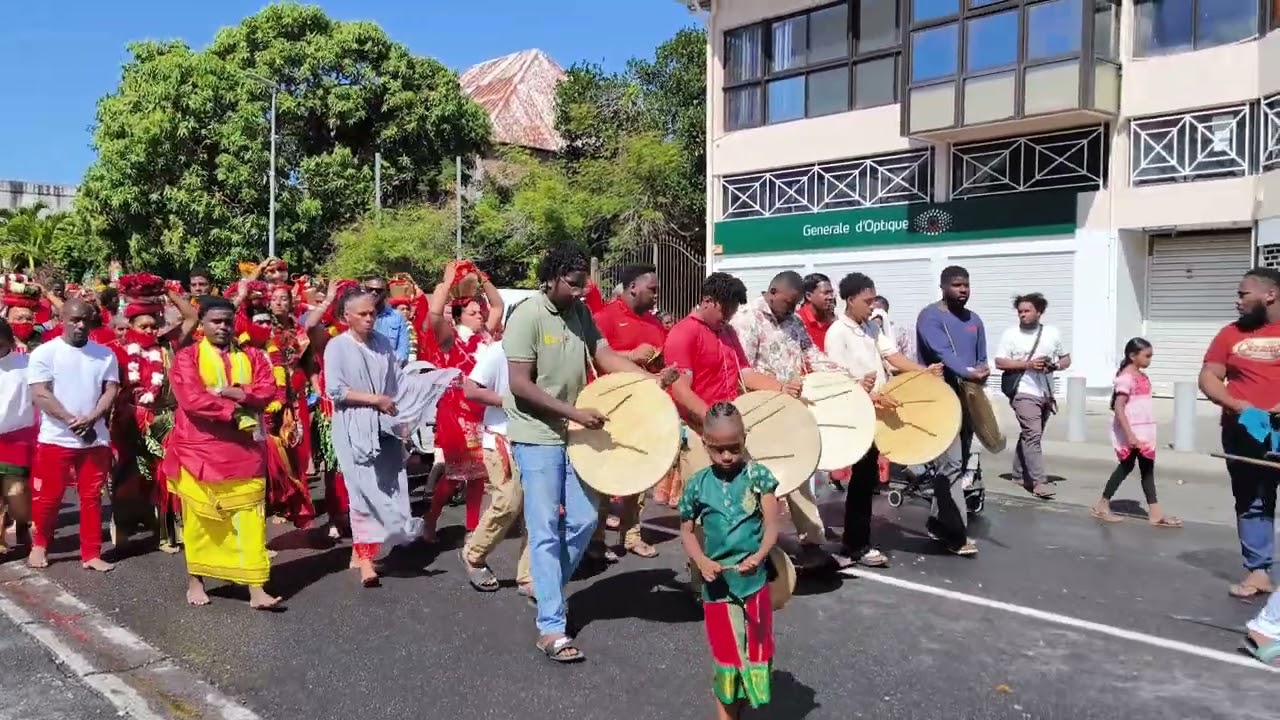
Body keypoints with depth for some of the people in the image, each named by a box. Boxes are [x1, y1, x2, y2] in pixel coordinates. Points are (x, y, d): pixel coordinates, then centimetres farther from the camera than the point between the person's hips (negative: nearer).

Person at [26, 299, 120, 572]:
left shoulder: (105, 354, 6)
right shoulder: (45, 352, -3)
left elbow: (111, 391, 2)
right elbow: (40, 395, -10)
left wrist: (91, 418, -15)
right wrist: (70, 420, -18)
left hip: (95, 440, 2)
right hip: (55, 439, -2)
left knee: (92, 498, 6)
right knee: (48, 497, 7)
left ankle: (91, 554, 13)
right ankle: (39, 545, 28)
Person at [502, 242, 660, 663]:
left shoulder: (580, 313, 6)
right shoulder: (526, 317, -15)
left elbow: (605, 357, 0)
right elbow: (520, 385, -19)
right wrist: (574, 412, -25)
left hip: (572, 435, 7)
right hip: (536, 437, -7)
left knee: (584, 520, 11)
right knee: (546, 531, -3)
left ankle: (547, 588, 33)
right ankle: (551, 628, 4)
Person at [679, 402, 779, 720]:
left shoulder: (758, 476, -5)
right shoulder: (697, 484, -2)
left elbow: (772, 526, -10)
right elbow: (686, 530, 8)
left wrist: (758, 557, -28)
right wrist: (701, 562, -9)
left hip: (754, 579, 0)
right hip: (717, 583, 0)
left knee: (754, 653, 12)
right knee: (725, 657, 9)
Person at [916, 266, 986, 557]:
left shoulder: (974, 320, 15)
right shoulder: (930, 316, -9)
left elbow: (982, 358, 17)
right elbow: (942, 353, -23)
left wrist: (982, 373, -5)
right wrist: (969, 374, -38)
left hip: (968, 399, 8)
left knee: (959, 464, 11)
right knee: (951, 464, -13)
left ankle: (938, 521, 23)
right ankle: (956, 534, -10)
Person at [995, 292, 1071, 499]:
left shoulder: (1053, 333, 11)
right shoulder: (1010, 334, -1)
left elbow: (1066, 359, 17)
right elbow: (999, 362, -7)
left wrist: (1055, 366, -6)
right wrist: (1028, 364, -17)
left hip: (1046, 394, 5)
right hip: (1024, 392, -5)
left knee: (1030, 435, 14)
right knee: (1033, 435, -15)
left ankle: (1020, 475, 27)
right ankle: (1039, 482, -15)